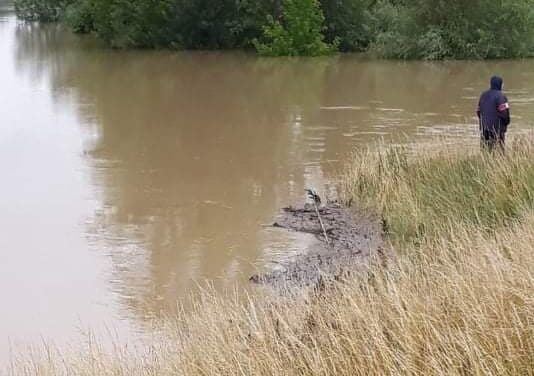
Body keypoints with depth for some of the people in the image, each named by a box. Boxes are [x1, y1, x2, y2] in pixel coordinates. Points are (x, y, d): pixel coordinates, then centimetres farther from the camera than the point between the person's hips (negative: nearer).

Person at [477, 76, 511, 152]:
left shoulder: (483, 95, 12)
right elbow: (504, 111, -18)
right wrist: (507, 121, -1)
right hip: (497, 128, -7)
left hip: (484, 128, 7)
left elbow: (478, 111, 16)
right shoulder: (499, 95, -12)